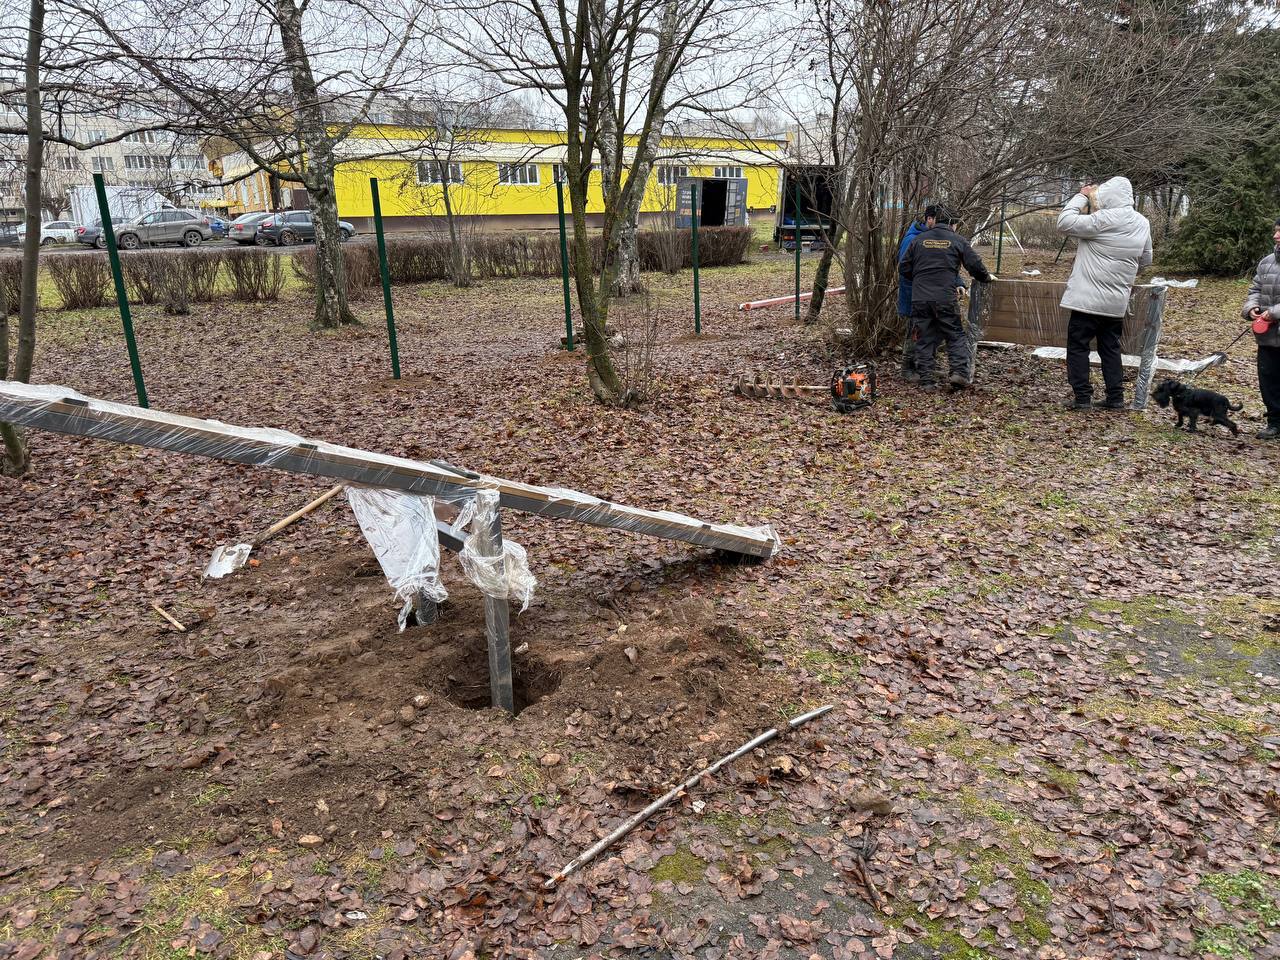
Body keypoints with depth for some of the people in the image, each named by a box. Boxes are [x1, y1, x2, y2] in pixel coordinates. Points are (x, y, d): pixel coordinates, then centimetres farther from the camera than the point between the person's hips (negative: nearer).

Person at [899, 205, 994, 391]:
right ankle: (959, 372, -4)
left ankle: (927, 380, 5)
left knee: (925, 339, 7)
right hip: (945, 299, -2)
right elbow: (975, 265, 5)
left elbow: (904, 269, 11)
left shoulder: (918, 240, 10)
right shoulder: (957, 240, 5)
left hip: (920, 299, 2)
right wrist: (987, 277, 24)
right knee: (956, 335, 9)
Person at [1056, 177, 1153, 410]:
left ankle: (1082, 397, 0)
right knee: (1110, 348, 15)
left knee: (1078, 346, 3)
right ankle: (1115, 397, 15)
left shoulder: (1103, 220, -17)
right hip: (1117, 302, 7)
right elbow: (1146, 259, 17)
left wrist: (1081, 197, -6)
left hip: (1088, 299, -7)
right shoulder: (1142, 223, 7)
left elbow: (1064, 223, -16)